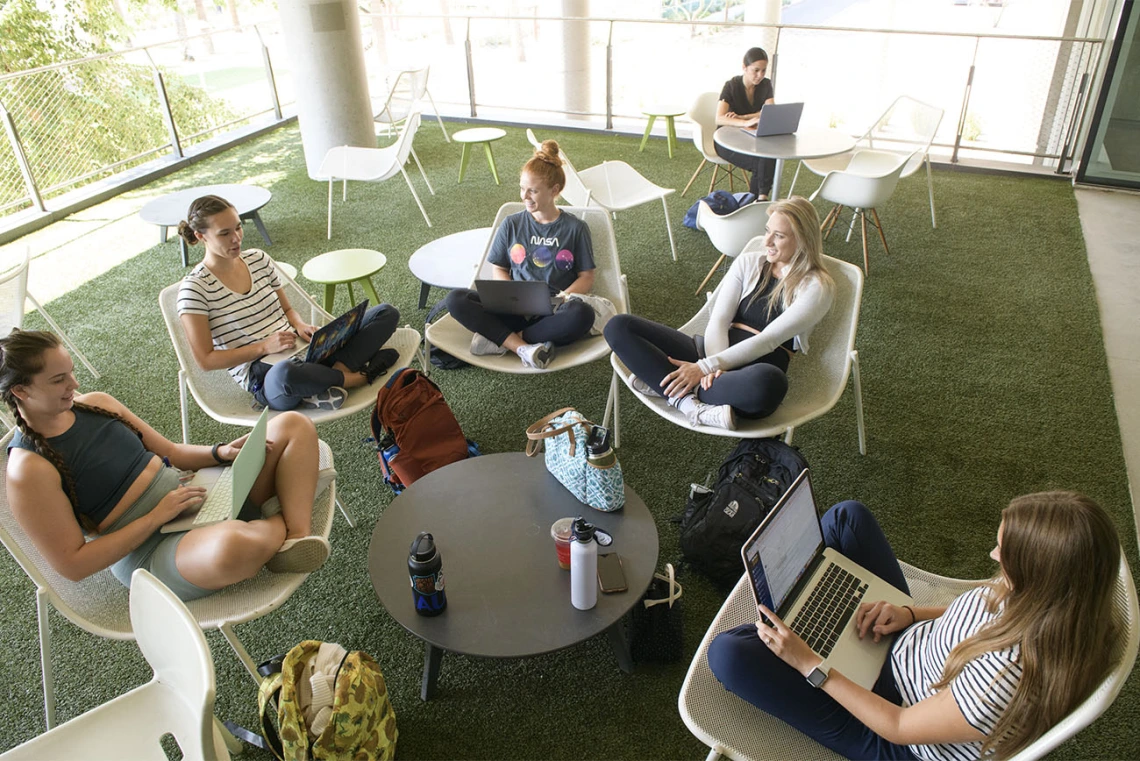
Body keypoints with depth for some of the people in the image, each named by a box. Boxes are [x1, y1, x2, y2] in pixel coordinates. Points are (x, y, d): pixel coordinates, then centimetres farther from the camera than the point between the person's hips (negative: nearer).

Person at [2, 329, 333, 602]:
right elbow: (72, 564, -13)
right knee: (230, 545, -46)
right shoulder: (28, 470, -12)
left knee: (294, 425, -1)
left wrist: (221, 452, -3)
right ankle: (277, 525, -8)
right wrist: (155, 518, -18)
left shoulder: (96, 404, 8)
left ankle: (297, 536, -18)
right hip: (151, 552, -8)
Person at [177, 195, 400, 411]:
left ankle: (336, 371, -25)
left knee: (387, 313, -5)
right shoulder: (195, 288, -5)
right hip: (263, 378, -6)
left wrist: (300, 326, -3)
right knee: (285, 374, -46)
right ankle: (356, 377, -16)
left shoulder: (258, 259, 11)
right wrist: (264, 346, -17)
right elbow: (205, 360, -8)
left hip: (303, 349, 6)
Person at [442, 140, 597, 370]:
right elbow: (499, 269, 14)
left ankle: (499, 339, -26)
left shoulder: (575, 228, 5)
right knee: (456, 299, -21)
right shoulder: (511, 225, 10)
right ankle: (522, 347, -32)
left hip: (555, 311, -2)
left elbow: (586, 277, 5)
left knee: (581, 314, -38)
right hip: (516, 309, 2)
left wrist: (562, 298, -14)